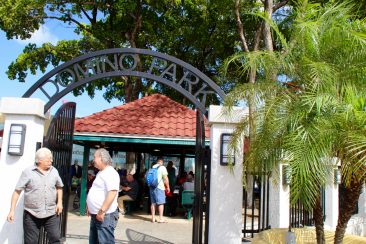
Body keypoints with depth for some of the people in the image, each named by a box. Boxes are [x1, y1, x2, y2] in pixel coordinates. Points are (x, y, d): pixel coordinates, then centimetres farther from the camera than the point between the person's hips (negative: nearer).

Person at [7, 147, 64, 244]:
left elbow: (59, 187, 19)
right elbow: (17, 191, -6)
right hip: (31, 215, -3)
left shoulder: (54, 171, 5)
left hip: (51, 214, 3)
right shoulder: (28, 172, -7)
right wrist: (12, 210, -9)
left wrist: (59, 202, 6)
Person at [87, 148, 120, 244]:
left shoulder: (110, 173, -16)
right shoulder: (101, 173, 16)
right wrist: (91, 208, 20)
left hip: (105, 216, -10)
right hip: (96, 215, 10)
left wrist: (101, 211, -26)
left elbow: (112, 193, -26)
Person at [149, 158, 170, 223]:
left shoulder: (152, 167, 14)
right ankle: (161, 218, -1)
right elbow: (165, 178, -9)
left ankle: (153, 218, 14)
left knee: (153, 203, 10)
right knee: (161, 203, -1)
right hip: (159, 187, -6)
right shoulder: (162, 167, -4)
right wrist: (168, 187, -2)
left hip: (152, 187, 6)